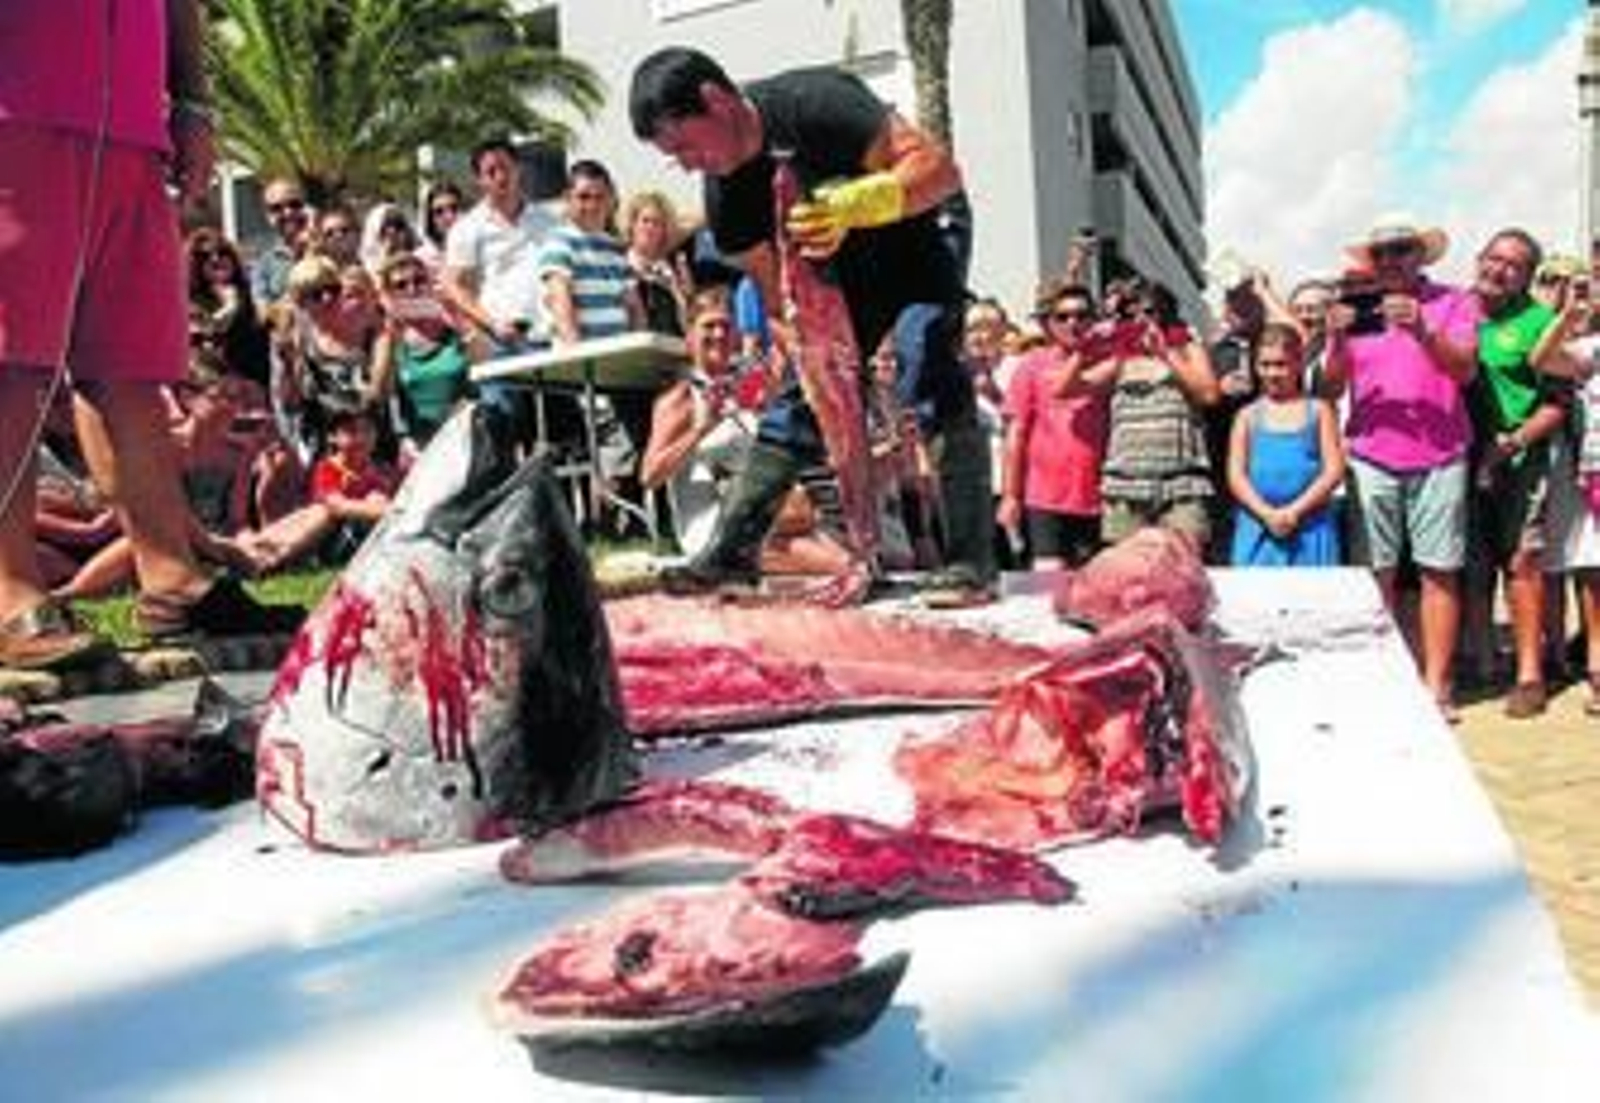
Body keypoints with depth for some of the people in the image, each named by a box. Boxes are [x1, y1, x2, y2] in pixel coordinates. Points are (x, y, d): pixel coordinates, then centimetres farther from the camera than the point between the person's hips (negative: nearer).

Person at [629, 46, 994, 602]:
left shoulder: (812, 103, -31)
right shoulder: (725, 196, -11)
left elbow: (940, 168, -35)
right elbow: (780, 301, -7)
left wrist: (853, 204, -50)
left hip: (922, 229, -6)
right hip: (850, 260, 6)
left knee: (925, 353, -27)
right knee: (803, 387, -1)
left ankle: (972, 561, -25)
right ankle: (732, 550, 5)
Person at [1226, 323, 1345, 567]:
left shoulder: (1319, 410, 6)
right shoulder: (1248, 416, 9)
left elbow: (1334, 470, -1)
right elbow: (1236, 474, 2)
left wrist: (1295, 511, -11)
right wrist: (1266, 513, -12)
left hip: (1310, 528, -1)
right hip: (1258, 528, 1)